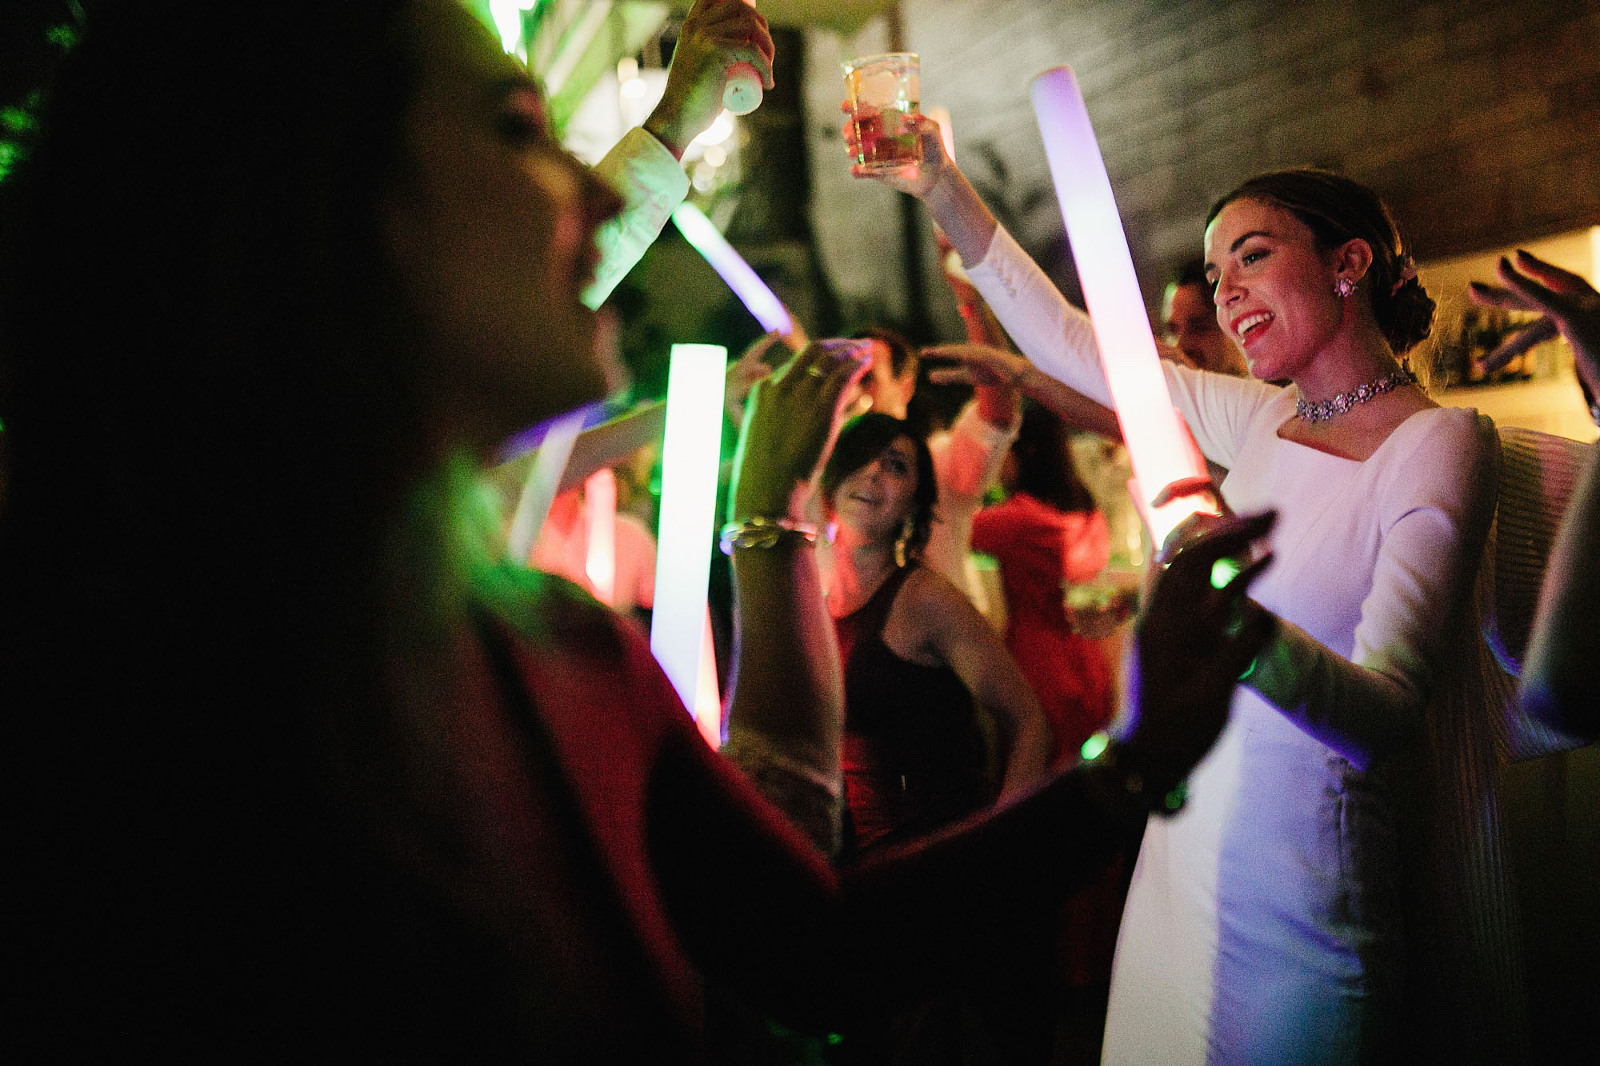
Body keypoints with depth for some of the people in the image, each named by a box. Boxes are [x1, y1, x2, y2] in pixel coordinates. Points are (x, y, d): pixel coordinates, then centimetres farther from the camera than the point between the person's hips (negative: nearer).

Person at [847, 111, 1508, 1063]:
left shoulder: (1438, 443, -15)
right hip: (1189, 846, 7)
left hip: (1298, 891, -6)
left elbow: (1385, 714, -24)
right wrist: (943, 189, 9)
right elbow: (1068, 341, 14)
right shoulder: (1265, 419, 5)